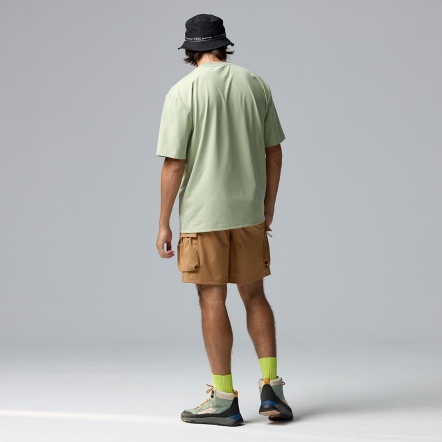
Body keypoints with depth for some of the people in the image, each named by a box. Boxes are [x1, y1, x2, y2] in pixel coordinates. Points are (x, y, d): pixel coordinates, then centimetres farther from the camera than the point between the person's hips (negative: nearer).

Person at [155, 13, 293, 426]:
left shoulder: (183, 91, -8)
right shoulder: (256, 84, 4)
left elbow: (173, 164, -10)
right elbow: (273, 152, 7)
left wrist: (163, 224, -3)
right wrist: (267, 210, 16)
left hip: (202, 214, -4)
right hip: (248, 212, 4)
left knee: (212, 301, 2)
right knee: (254, 295, 13)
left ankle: (224, 399, 8)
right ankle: (271, 386, 9)